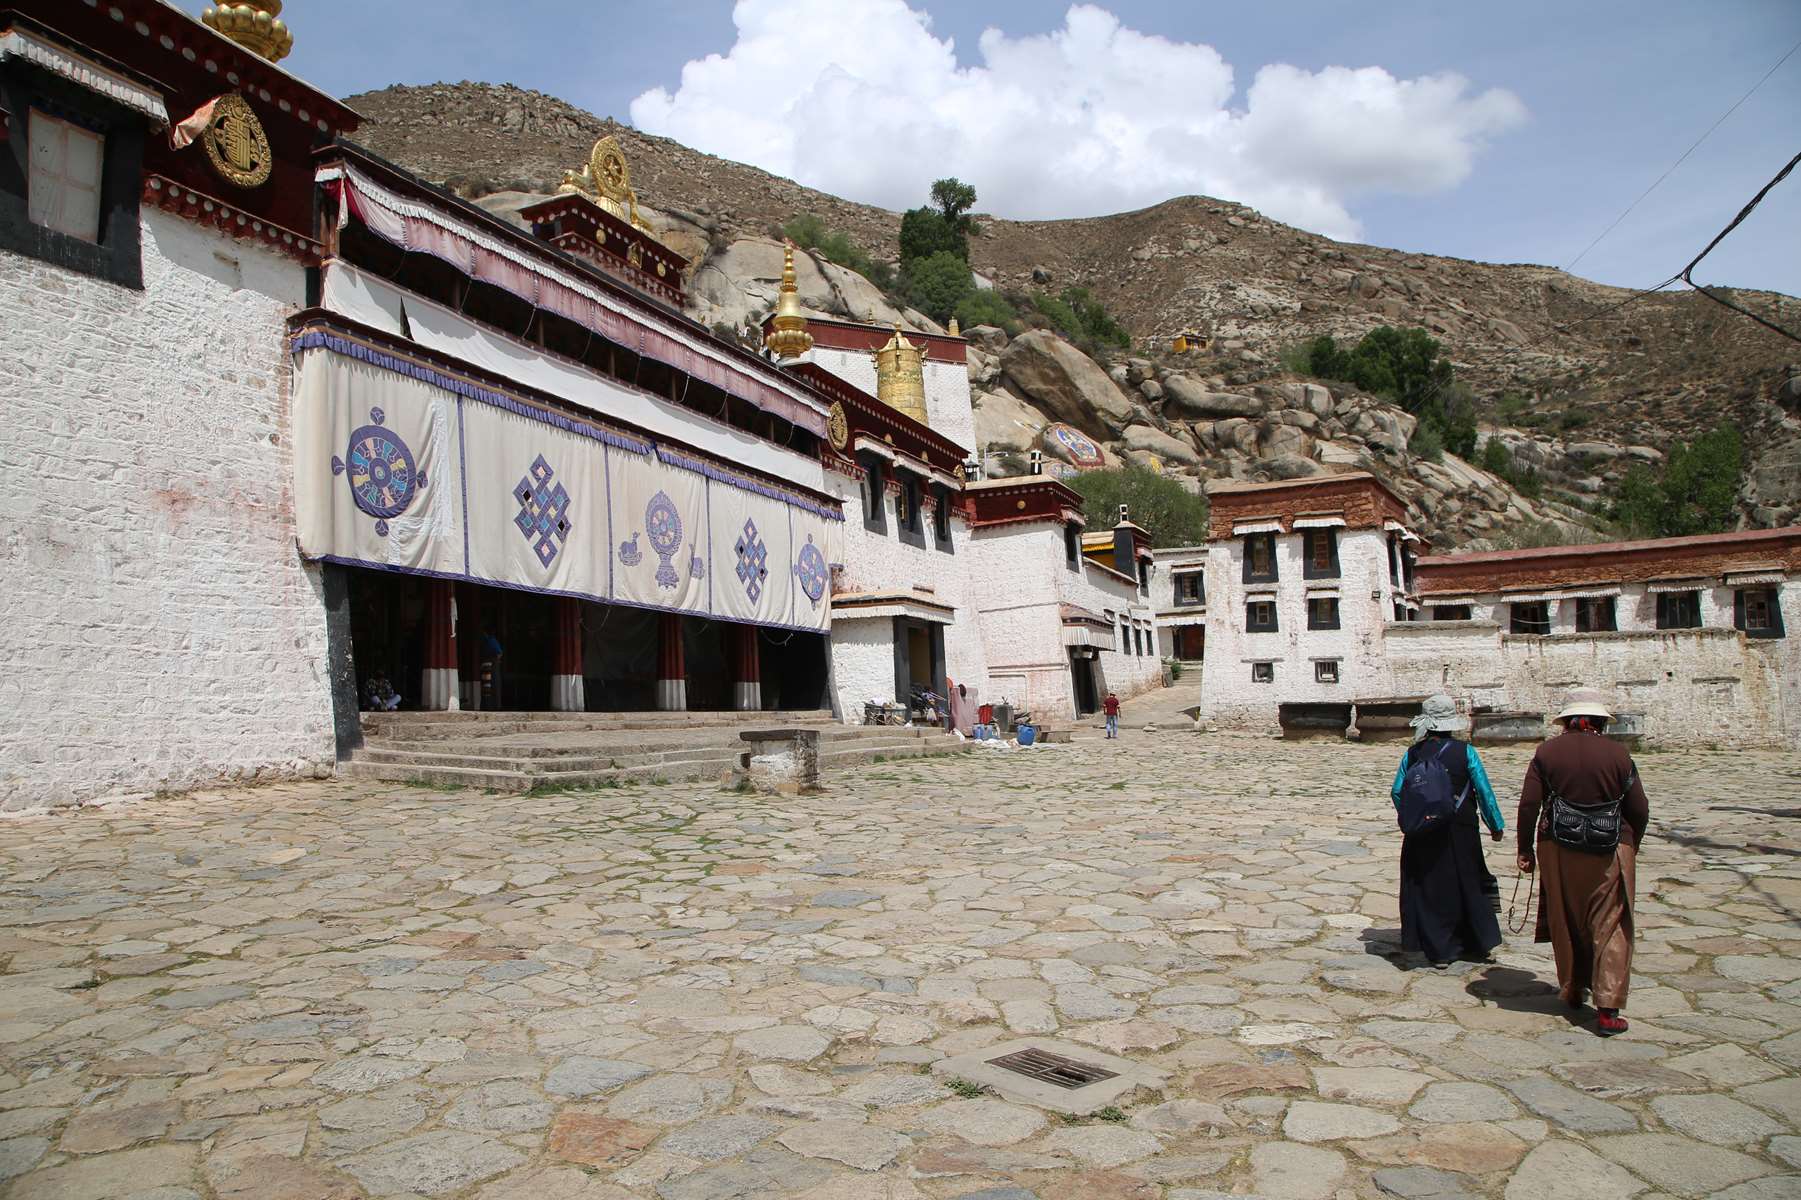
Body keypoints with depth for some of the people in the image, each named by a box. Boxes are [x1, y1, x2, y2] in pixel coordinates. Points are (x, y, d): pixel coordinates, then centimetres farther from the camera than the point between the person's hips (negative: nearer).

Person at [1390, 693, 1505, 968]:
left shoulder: (1413, 754, -4)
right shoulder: (1465, 752, -8)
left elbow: (1397, 792, -2)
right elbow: (1484, 791, -6)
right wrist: (1496, 825, 6)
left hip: (1423, 835, 1)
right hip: (1461, 832, 0)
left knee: (1429, 888, 9)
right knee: (1467, 884, 17)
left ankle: (1440, 951, 12)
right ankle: (1476, 943, 30)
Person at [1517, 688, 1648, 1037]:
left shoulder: (1547, 752, -2)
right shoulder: (1618, 754, -4)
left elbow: (1528, 804, -5)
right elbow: (1639, 810, 0)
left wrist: (1525, 849, 4)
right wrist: (1630, 847, 16)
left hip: (1557, 851, 1)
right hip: (1610, 850, -1)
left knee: (1565, 924, 17)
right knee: (1610, 927, 3)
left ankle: (1572, 991, 31)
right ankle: (1607, 1008, -4)